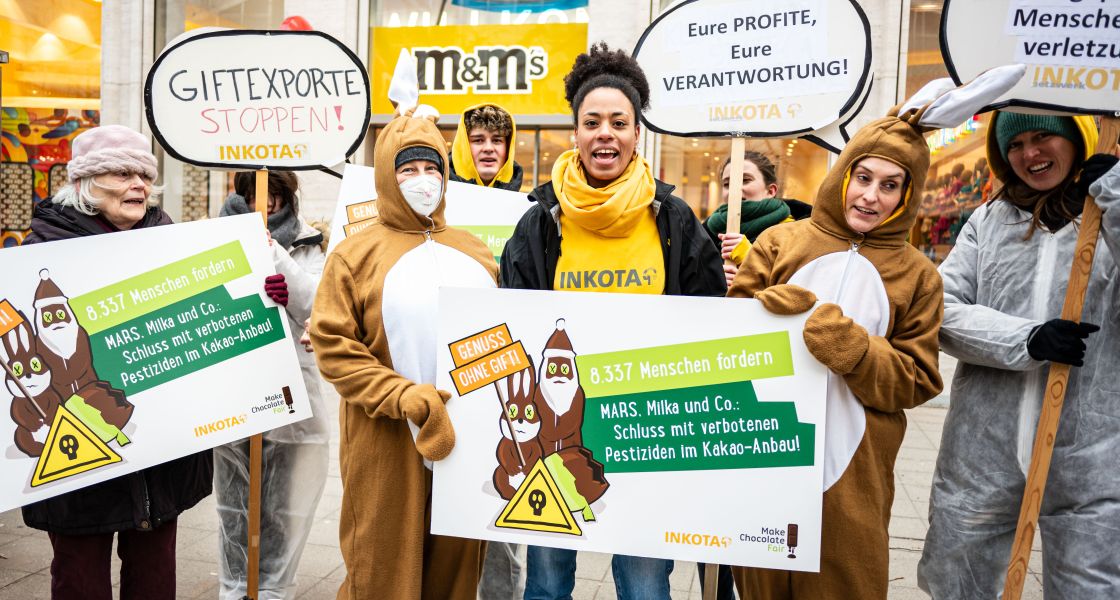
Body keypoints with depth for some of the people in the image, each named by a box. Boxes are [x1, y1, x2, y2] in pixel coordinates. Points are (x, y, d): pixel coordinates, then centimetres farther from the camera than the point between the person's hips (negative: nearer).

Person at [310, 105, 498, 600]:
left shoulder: (475, 253, 13)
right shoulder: (357, 253, -1)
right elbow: (331, 345, -10)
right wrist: (403, 398, -19)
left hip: (466, 435, 4)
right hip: (387, 441, -4)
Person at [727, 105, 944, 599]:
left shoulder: (917, 274, 5)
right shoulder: (779, 242, 3)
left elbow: (917, 381, 1)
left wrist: (855, 350, -17)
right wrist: (767, 312, -17)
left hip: (852, 468, 0)